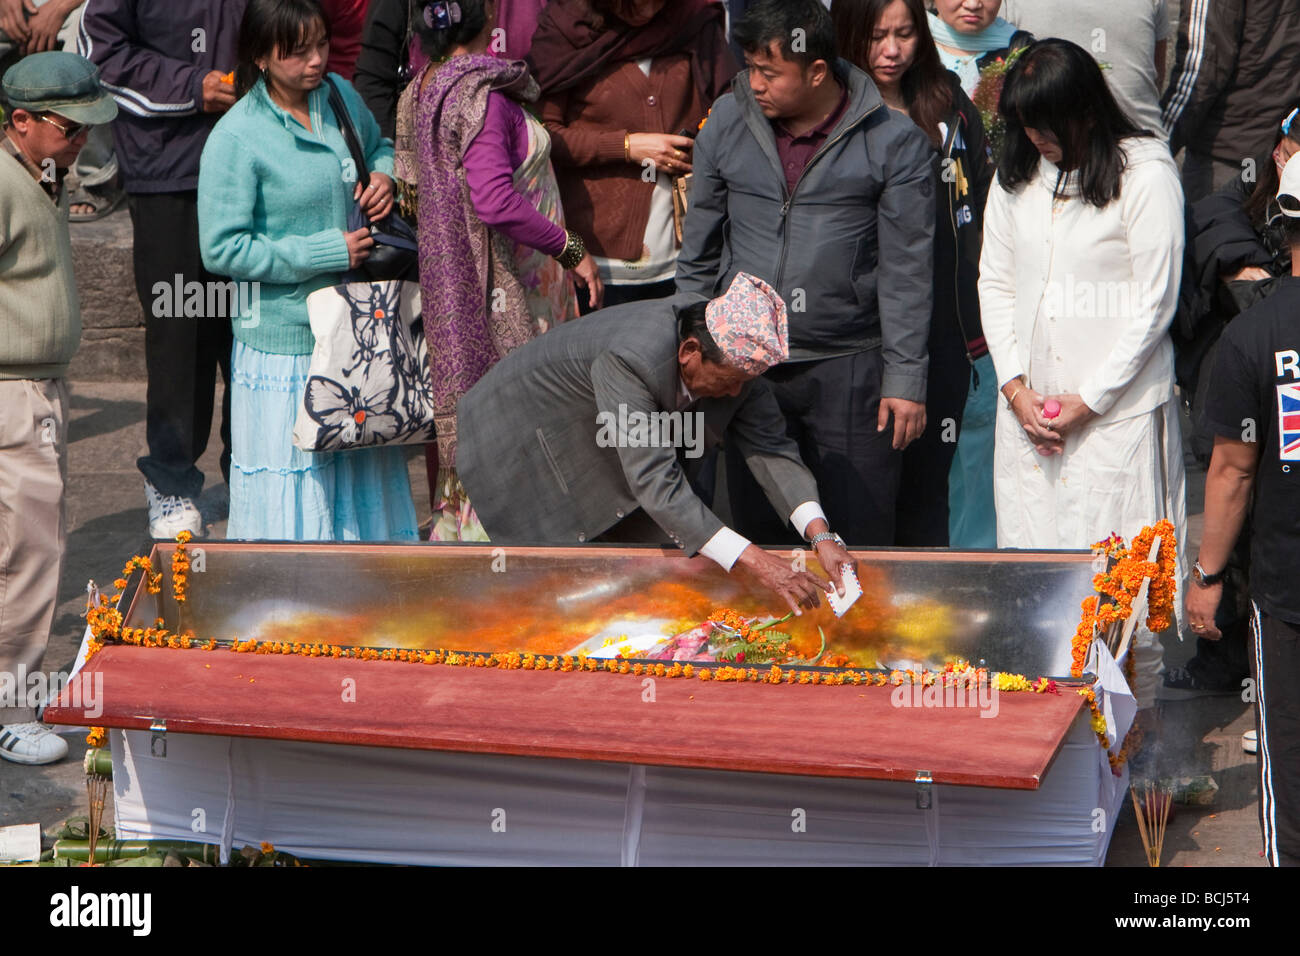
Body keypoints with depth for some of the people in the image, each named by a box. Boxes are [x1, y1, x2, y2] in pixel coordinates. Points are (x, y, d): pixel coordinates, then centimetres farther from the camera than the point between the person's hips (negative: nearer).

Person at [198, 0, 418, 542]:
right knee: (292, 478, 1)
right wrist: (327, 253, -18)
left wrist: (383, 175, -1)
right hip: (284, 338, -6)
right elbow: (223, 249, -18)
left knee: (365, 459, 16)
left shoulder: (341, 96, 2)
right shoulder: (236, 139, -17)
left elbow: (380, 147, 24)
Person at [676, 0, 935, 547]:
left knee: (860, 535, 0)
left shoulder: (894, 142, -6)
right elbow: (699, 251, 12)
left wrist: (905, 380, -5)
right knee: (757, 526, 10)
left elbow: (906, 272, -3)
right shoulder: (727, 122, 4)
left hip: (848, 369, -3)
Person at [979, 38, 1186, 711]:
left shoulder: (1145, 172, -8)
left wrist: (1087, 400, -9)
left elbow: (1155, 302, -9)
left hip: (1117, 404, -5)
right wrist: (1015, 384, 1)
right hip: (1029, 402, 5)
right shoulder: (1016, 172, 10)